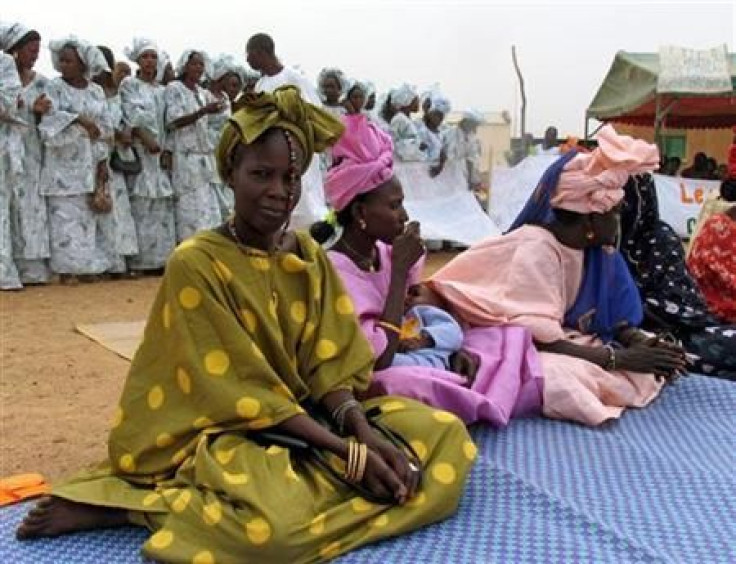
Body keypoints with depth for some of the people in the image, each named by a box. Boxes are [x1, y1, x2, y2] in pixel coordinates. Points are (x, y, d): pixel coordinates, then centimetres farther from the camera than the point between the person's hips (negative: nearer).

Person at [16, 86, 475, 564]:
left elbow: (330, 366, 0)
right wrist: (348, 452, -23)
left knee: (447, 437, -7)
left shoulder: (311, 258, 4)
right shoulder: (195, 264, -15)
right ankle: (121, 503, -10)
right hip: (218, 433, -7)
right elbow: (242, 393, -18)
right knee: (275, 519, -39)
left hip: (305, 416, 7)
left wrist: (363, 431, -21)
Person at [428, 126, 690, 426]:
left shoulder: (593, 250, 1)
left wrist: (640, 342, -16)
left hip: (564, 340, 9)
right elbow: (539, 340, -28)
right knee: (564, 378, -38)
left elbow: (611, 316, 5)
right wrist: (619, 357, -26)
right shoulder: (536, 250, -24)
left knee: (646, 361, -4)